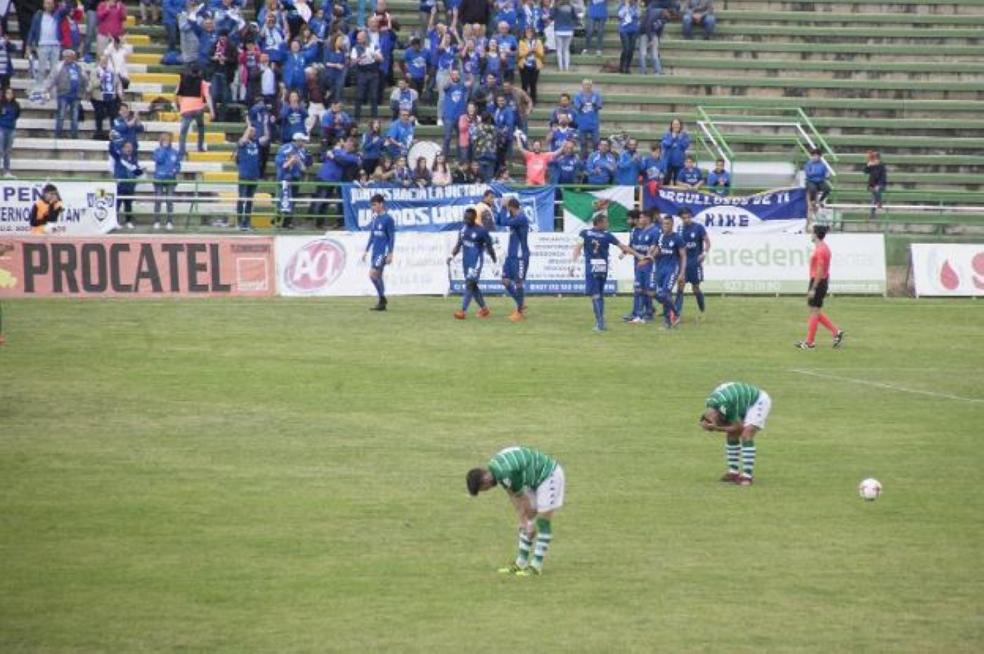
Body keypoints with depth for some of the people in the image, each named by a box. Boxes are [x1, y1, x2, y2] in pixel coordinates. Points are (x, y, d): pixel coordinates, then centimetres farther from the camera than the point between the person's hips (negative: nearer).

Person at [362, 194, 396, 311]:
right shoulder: (374, 218, 13)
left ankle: (382, 300, -5)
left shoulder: (388, 219, -10)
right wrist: (366, 251, 19)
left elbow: (392, 237, -10)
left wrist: (390, 254, -14)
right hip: (375, 251, 8)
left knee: (373, 274, -15)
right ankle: (382, 302, 13)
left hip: (383, 252, -8)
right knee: (377, 276, 7)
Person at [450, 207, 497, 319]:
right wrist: (452, 255, 2)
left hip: (476, 261, -7)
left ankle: (463, 311, -21)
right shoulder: (463, 229, 7)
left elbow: (489, 247, -4)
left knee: (470, 284, -16)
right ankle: (484, 309, 25)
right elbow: (459, 244, 16)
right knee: (472, 285, 11)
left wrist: (495, 263, 3)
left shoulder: (481, 231, -11)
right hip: (466, 260, 7)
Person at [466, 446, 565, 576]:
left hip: (550, 476, -9)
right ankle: (521, 563, 13)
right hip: (537, 478, 9)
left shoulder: (506, 474, -31)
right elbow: (513, 495, 5)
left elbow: (523, 500, -19)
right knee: (526, 523, 9)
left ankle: (536, 566, -3)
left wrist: (529, 522, -5)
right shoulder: (494, 467, -3)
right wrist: (523, 520, 3)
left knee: (543, 521, -8)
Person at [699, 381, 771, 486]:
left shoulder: (724, 405, -35)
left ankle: (747, 476, -21)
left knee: (746, 436, -22)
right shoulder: (709, 403, -7)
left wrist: (718, 428, -25)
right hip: (746, 403, 9)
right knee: (731, 435, 7)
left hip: (759, 401, -9)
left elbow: (738, 427, -25)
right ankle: (733, 472, 15)